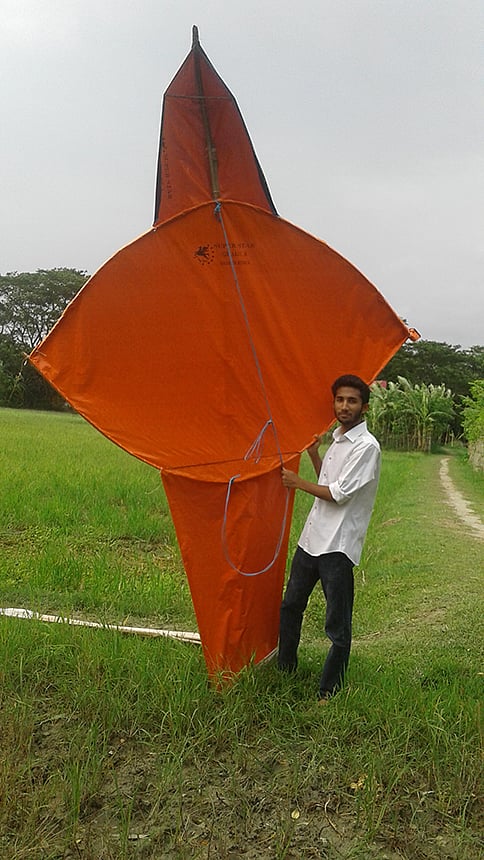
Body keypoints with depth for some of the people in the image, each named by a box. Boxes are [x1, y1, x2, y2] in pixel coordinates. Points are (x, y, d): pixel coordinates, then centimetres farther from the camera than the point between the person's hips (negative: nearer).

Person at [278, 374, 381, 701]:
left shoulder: (366, 446, -13)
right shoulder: (337, 440, 14)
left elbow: (339, 493, -16)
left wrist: (298, 482, -6)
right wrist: (314, 453, 10)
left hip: (338, 545, -9)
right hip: (312, 537, 9)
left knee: (338, 626, 2)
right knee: (290, 606, 20)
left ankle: (329, 692, 16)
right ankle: (286, 670, 38)